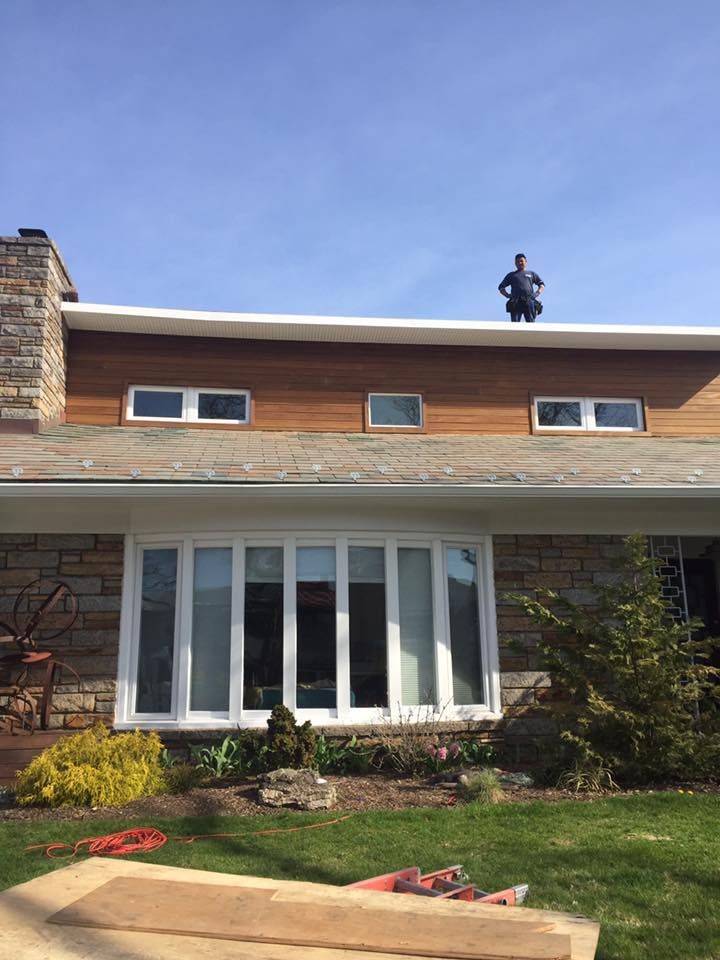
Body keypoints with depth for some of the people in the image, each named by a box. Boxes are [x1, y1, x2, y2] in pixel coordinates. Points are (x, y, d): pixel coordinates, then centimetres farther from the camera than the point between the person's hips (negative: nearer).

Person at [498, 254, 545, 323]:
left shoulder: (531, 273, 27)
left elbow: (542, 285, 26)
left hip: (529, 302, 0)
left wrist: (537, 293, 5)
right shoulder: (511, 275, 26)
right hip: (515, 303, 0)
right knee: (515, 324, -11)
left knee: (531, 323, -11)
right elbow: (501, 287, 22)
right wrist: (507, 295, 4)